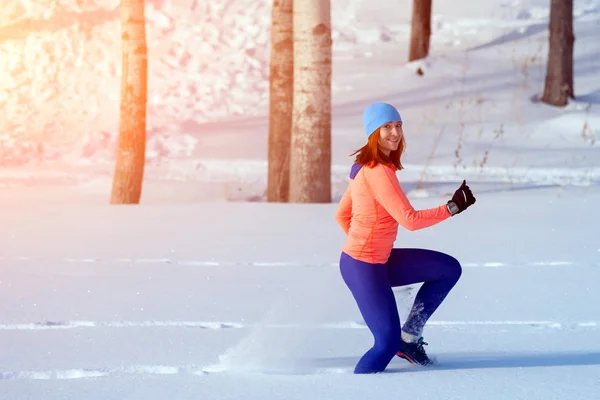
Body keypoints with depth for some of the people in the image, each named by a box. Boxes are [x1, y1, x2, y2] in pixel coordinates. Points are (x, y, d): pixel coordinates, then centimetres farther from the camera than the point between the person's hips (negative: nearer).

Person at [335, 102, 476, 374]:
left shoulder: (364, 167, 9)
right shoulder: (379, 171, -21)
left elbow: (341, 215, 17)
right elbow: (409, 220, -24)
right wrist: (453, 207, -18)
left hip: (379, 260, 10)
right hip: (363, 267, -10)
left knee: (449, 269, 12)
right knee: (388, 342, -10)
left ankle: (409, 337, 15)